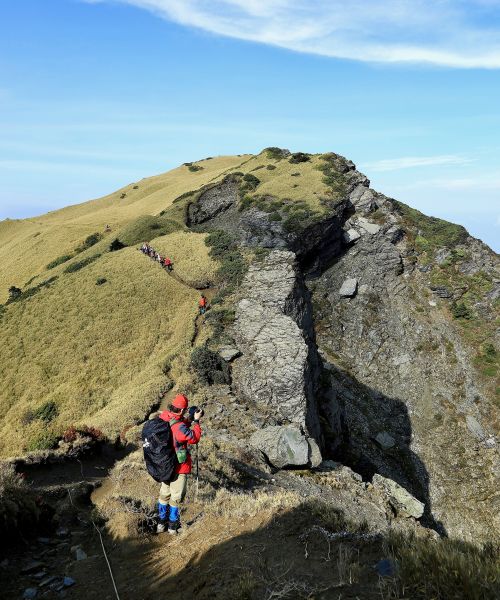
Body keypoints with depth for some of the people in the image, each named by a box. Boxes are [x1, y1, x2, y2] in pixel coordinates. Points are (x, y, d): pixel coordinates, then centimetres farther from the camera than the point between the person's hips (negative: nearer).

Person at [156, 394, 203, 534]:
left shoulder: (162, 417, -10)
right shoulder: (179, 427, -33)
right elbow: (194, 438, -19)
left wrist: (190, 420, -2)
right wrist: (196, 421, -12)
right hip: (179, 466, -7)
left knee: (164, 493, 23)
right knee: (176, 496, 12)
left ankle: (161, 522, 35)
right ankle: (173, 525, 27)